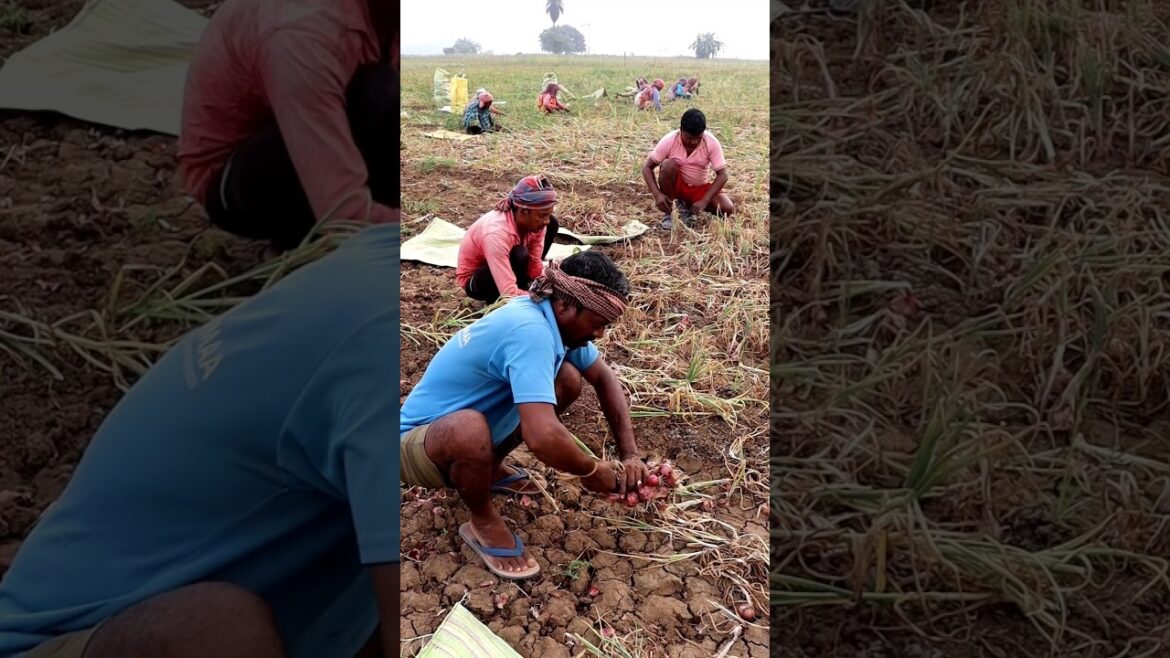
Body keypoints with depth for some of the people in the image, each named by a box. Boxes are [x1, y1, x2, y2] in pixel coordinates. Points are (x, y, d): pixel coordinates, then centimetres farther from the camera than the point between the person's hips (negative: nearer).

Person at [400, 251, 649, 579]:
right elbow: (543, 437, -43)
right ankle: (482, 523, -8)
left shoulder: (551, 316, -6)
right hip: (419, 441, -8)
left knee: (569, 379, -1)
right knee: (470, 429, -41)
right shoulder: (529, 330, -33)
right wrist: (593, 472, -23)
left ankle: (490, 468, 16)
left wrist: (630, 454, -4)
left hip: (468, 415, 8)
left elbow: (604, 378, 6)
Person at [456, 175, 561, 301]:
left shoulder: (534, 222, -20)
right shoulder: (497, 233, -40)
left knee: (552, 225, -5)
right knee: (519, 256, -38)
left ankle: (523, 285, 3)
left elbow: (535, 265, -13)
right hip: (473, 279, -7)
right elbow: (509, 294, -43)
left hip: (502, 266, 7)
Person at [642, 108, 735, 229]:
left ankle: (687, 205, 2)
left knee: (728, 209, -22)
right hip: (676, 185, -1)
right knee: (668, 165, -33)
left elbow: (722, 175, -18)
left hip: (699, 188, 1)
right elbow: (647, 167, -16)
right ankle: (668, 213, -15)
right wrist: (657, 194, -31)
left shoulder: (712, 143, -19)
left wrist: (704, 201, -30)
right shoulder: (669, 140, -20)